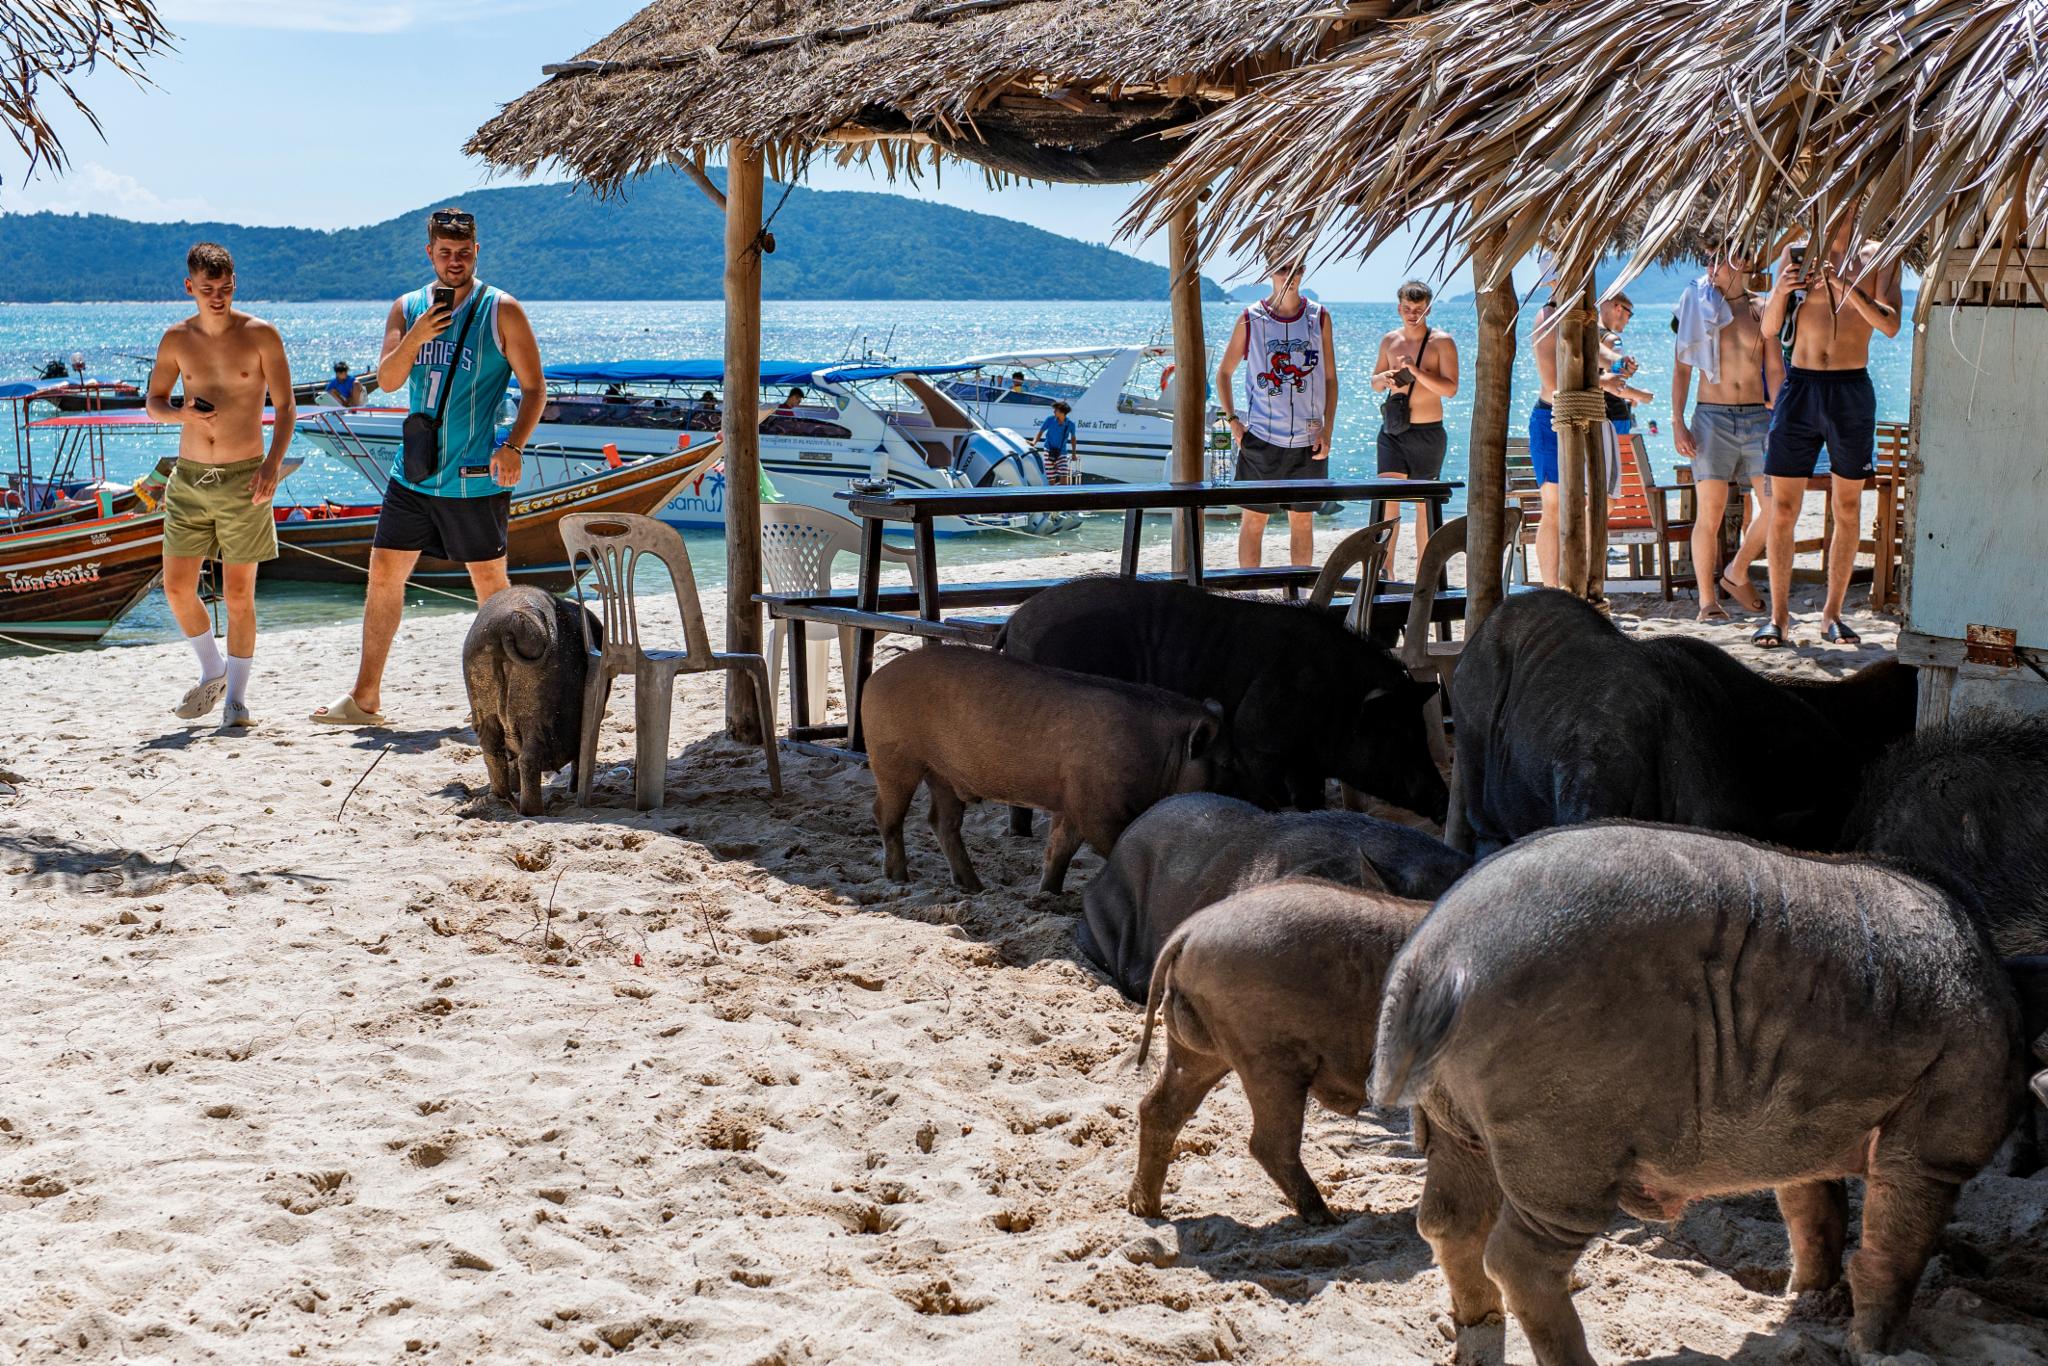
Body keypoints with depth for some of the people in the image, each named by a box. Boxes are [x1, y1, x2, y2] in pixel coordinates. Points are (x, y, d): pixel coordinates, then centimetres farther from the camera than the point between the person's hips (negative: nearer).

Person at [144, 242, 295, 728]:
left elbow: (285, 406, -2)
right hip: (189, 477, 3)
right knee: (177, 587, 2)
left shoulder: (260, 335, -4)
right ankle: (212, 673, 24)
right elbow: (153, 401, 14)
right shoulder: (176, 340, 4)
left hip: (243, 478, -3)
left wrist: (274, 463, -16)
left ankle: (237, 697, 9)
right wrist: (181, 413, -9)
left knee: (238, 595, -1)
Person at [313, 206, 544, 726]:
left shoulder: (502, 311, -4)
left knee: (489, 581, 3)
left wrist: (513, 447, -18)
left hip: (475, 478, -4)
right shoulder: (407, 309, 8)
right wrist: (415, 339, -19)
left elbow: (534, 387, -4)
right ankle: (365, 698, 10)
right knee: (383, 571, 4)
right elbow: (387, 380, -1)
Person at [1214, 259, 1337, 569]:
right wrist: (1232, 420, -2)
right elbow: (1224, 372, 8)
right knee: (1254, 519, 0)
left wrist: (1327, 429, -2)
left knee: (1302, 520, 8)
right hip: (1260, 436, -2)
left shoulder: (1319, 317, 4)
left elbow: (1330, 378, 7)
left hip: (1308, 439, 2)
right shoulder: (1251, 319, 0)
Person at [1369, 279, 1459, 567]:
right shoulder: (1390, 341, 9)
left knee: (1424, 504, 2)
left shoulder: (1442, 342, -5)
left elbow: (1450, 389, -14)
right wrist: (1385, 379, -3)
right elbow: (1375, 381, 21)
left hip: (1427, 433, -3)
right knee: (1387, 499, -8)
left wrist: (1416, 371, -26)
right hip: (1392, 431, 3)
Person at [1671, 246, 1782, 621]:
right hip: (1712, 417, -2)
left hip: (1756, 417, 2)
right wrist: (1677, 422, -5)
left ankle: (1737, 573, 13)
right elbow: (1681, 368, 5)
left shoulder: (1761, 312, 9)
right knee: (1710, 512, -6)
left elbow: (1775, 370, 8)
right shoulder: (1698, 308, 6)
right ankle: (1707, 601, -2)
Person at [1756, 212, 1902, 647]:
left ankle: (1832, 615, 12)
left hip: (1852, 391, 0)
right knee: (1782, 510, -3)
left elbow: (1890, 325, -10)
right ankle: (1778, 616, 2)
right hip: (1800, 387, 1)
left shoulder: (1877, 258, 4)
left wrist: (1848, 288, -24)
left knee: (1847, 511, 5)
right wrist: (1780, 291, -16)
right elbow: (1769, 329, 4)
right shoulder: (1795, 255, 8)